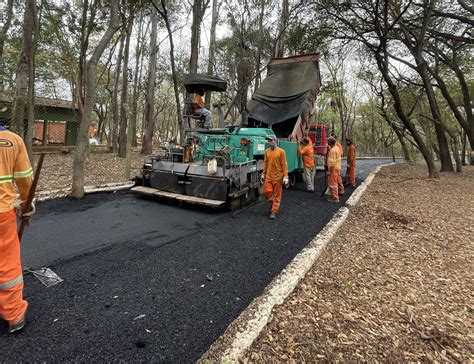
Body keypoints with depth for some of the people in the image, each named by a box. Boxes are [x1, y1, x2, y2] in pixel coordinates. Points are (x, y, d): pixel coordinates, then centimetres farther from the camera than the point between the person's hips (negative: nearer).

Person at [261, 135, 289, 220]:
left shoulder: (281, 151, -8)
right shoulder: (267, 151, 6)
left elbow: (284, 165, -9)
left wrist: (285, 176, -13)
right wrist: (263, 174, 14)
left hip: (277, 177, -4)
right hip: (268, 176, 4)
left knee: (277, 195, 4)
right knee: (267, 192, 2)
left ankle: (274, 211, 14)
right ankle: (273, 203, 31)